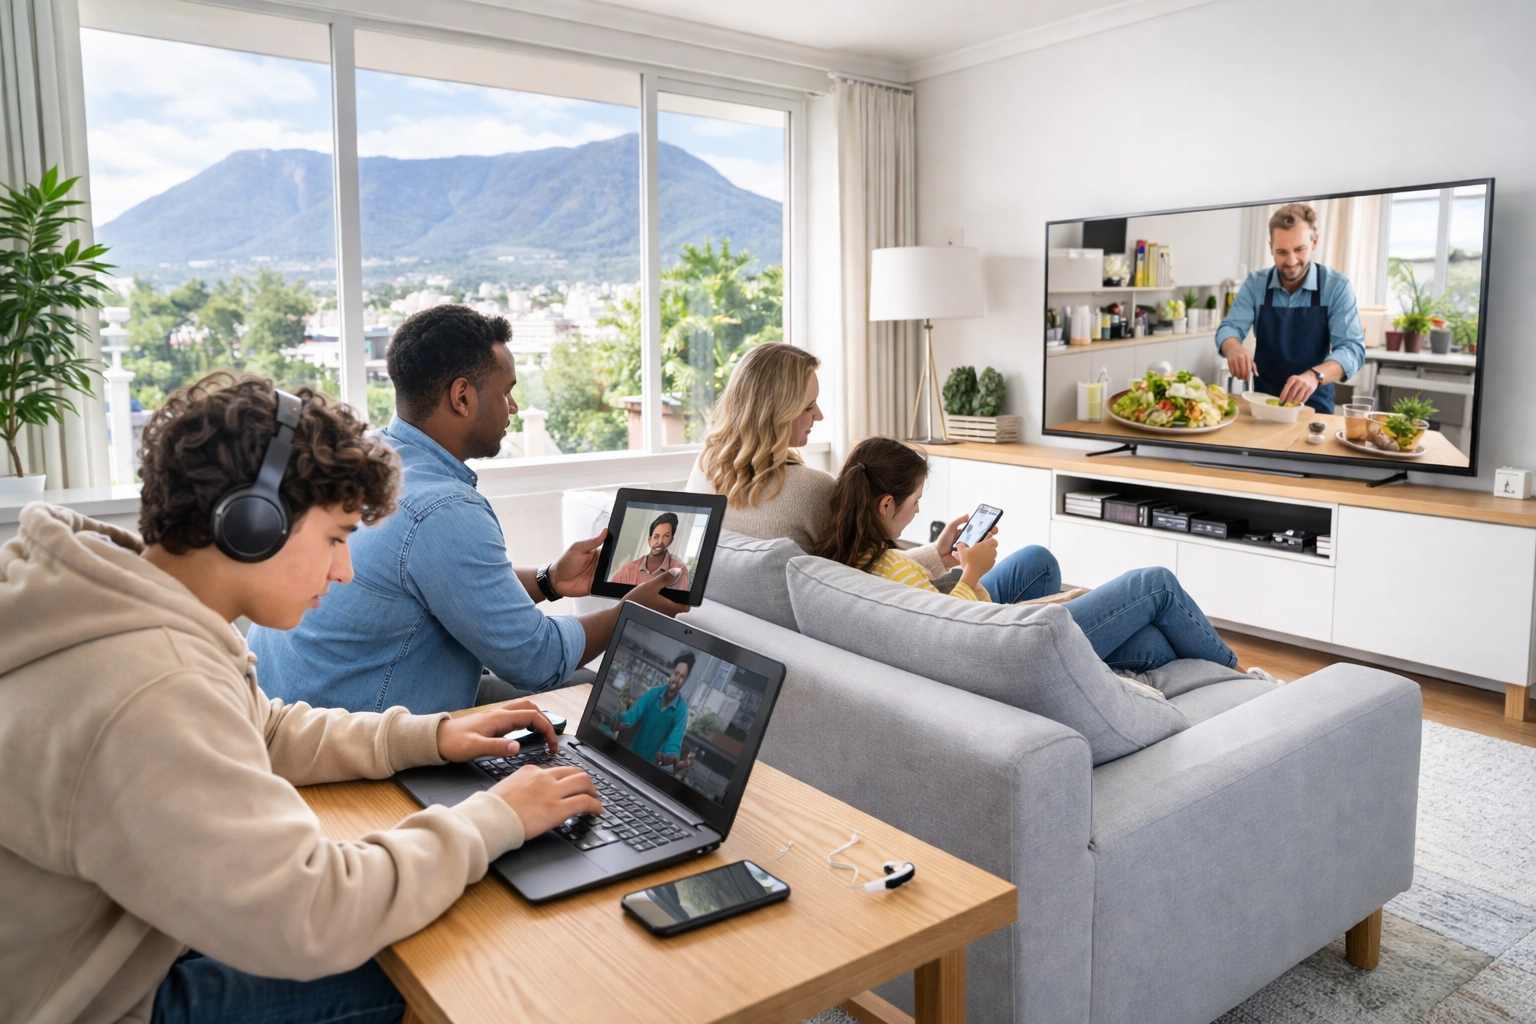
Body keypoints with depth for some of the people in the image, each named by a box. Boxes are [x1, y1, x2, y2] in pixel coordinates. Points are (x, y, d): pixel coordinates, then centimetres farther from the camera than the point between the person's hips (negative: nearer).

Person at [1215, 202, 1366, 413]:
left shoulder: (1336, 286, -6)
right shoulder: (1255, 284, 2)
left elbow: (1352, 348, -13)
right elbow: (1229, 328, -3)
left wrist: (1314, 375, -34)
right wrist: (1234, 348, -28)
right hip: (1263, 402, 2)